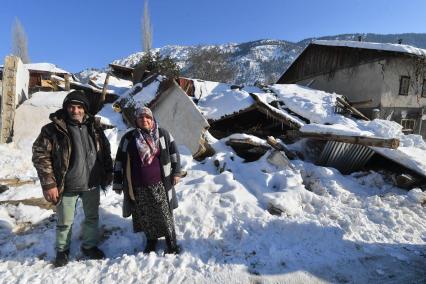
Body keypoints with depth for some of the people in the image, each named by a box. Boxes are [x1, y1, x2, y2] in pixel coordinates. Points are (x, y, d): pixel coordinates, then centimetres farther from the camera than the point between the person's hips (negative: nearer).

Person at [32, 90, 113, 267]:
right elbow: (40, 156, -12)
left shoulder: (94, 126, 1)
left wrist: (108, 172, 7)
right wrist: (49, 184, -16)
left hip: (92, 184, 4)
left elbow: (105, 151, 10)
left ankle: (89, 246, 39)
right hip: (67, 186, -3)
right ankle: (62, 251, 39)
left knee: (92, 217, 17)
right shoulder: (53, 129, -12)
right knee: (65, 222, 14)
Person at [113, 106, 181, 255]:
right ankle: (151, 240, 35)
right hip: (138, 187, 1)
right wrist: (117, 183, 6)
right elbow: (119, 161, 5)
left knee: (165, 214, 5)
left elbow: (174, 152, 10)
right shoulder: (128, 138, 1)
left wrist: (176, 171, 7)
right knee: (146, 216, 12)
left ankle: (171, 242, 24)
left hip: (159, 184, -1)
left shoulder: (163, 134, 1)